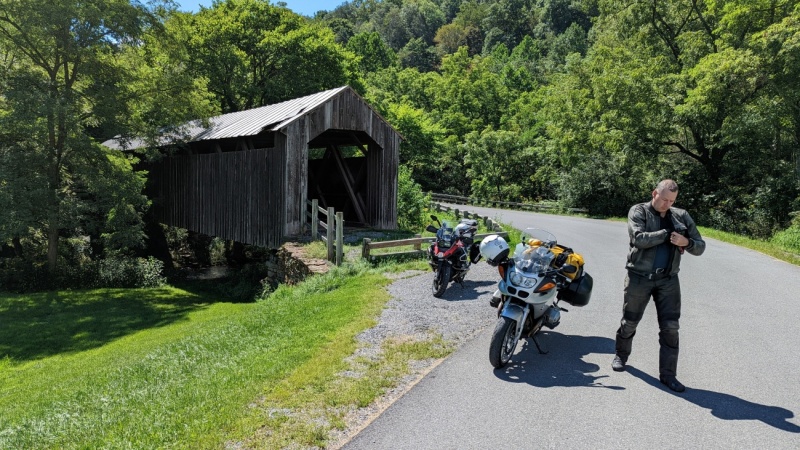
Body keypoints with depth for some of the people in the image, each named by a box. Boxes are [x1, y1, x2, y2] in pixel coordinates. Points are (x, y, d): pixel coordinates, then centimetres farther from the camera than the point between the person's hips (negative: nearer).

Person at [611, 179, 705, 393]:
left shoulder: (681, 216, 6)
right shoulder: (638, 211, -4)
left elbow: (700, 247, 5)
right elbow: (639, 238, -21)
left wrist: (687, 242, -17)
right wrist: (667, 234, -17)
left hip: (668, 279, 3)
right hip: (639, 277, -2)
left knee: (670, 327, -1)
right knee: (630, 322, 10)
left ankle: (668, 374, 10)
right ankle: (621, 355, 34)